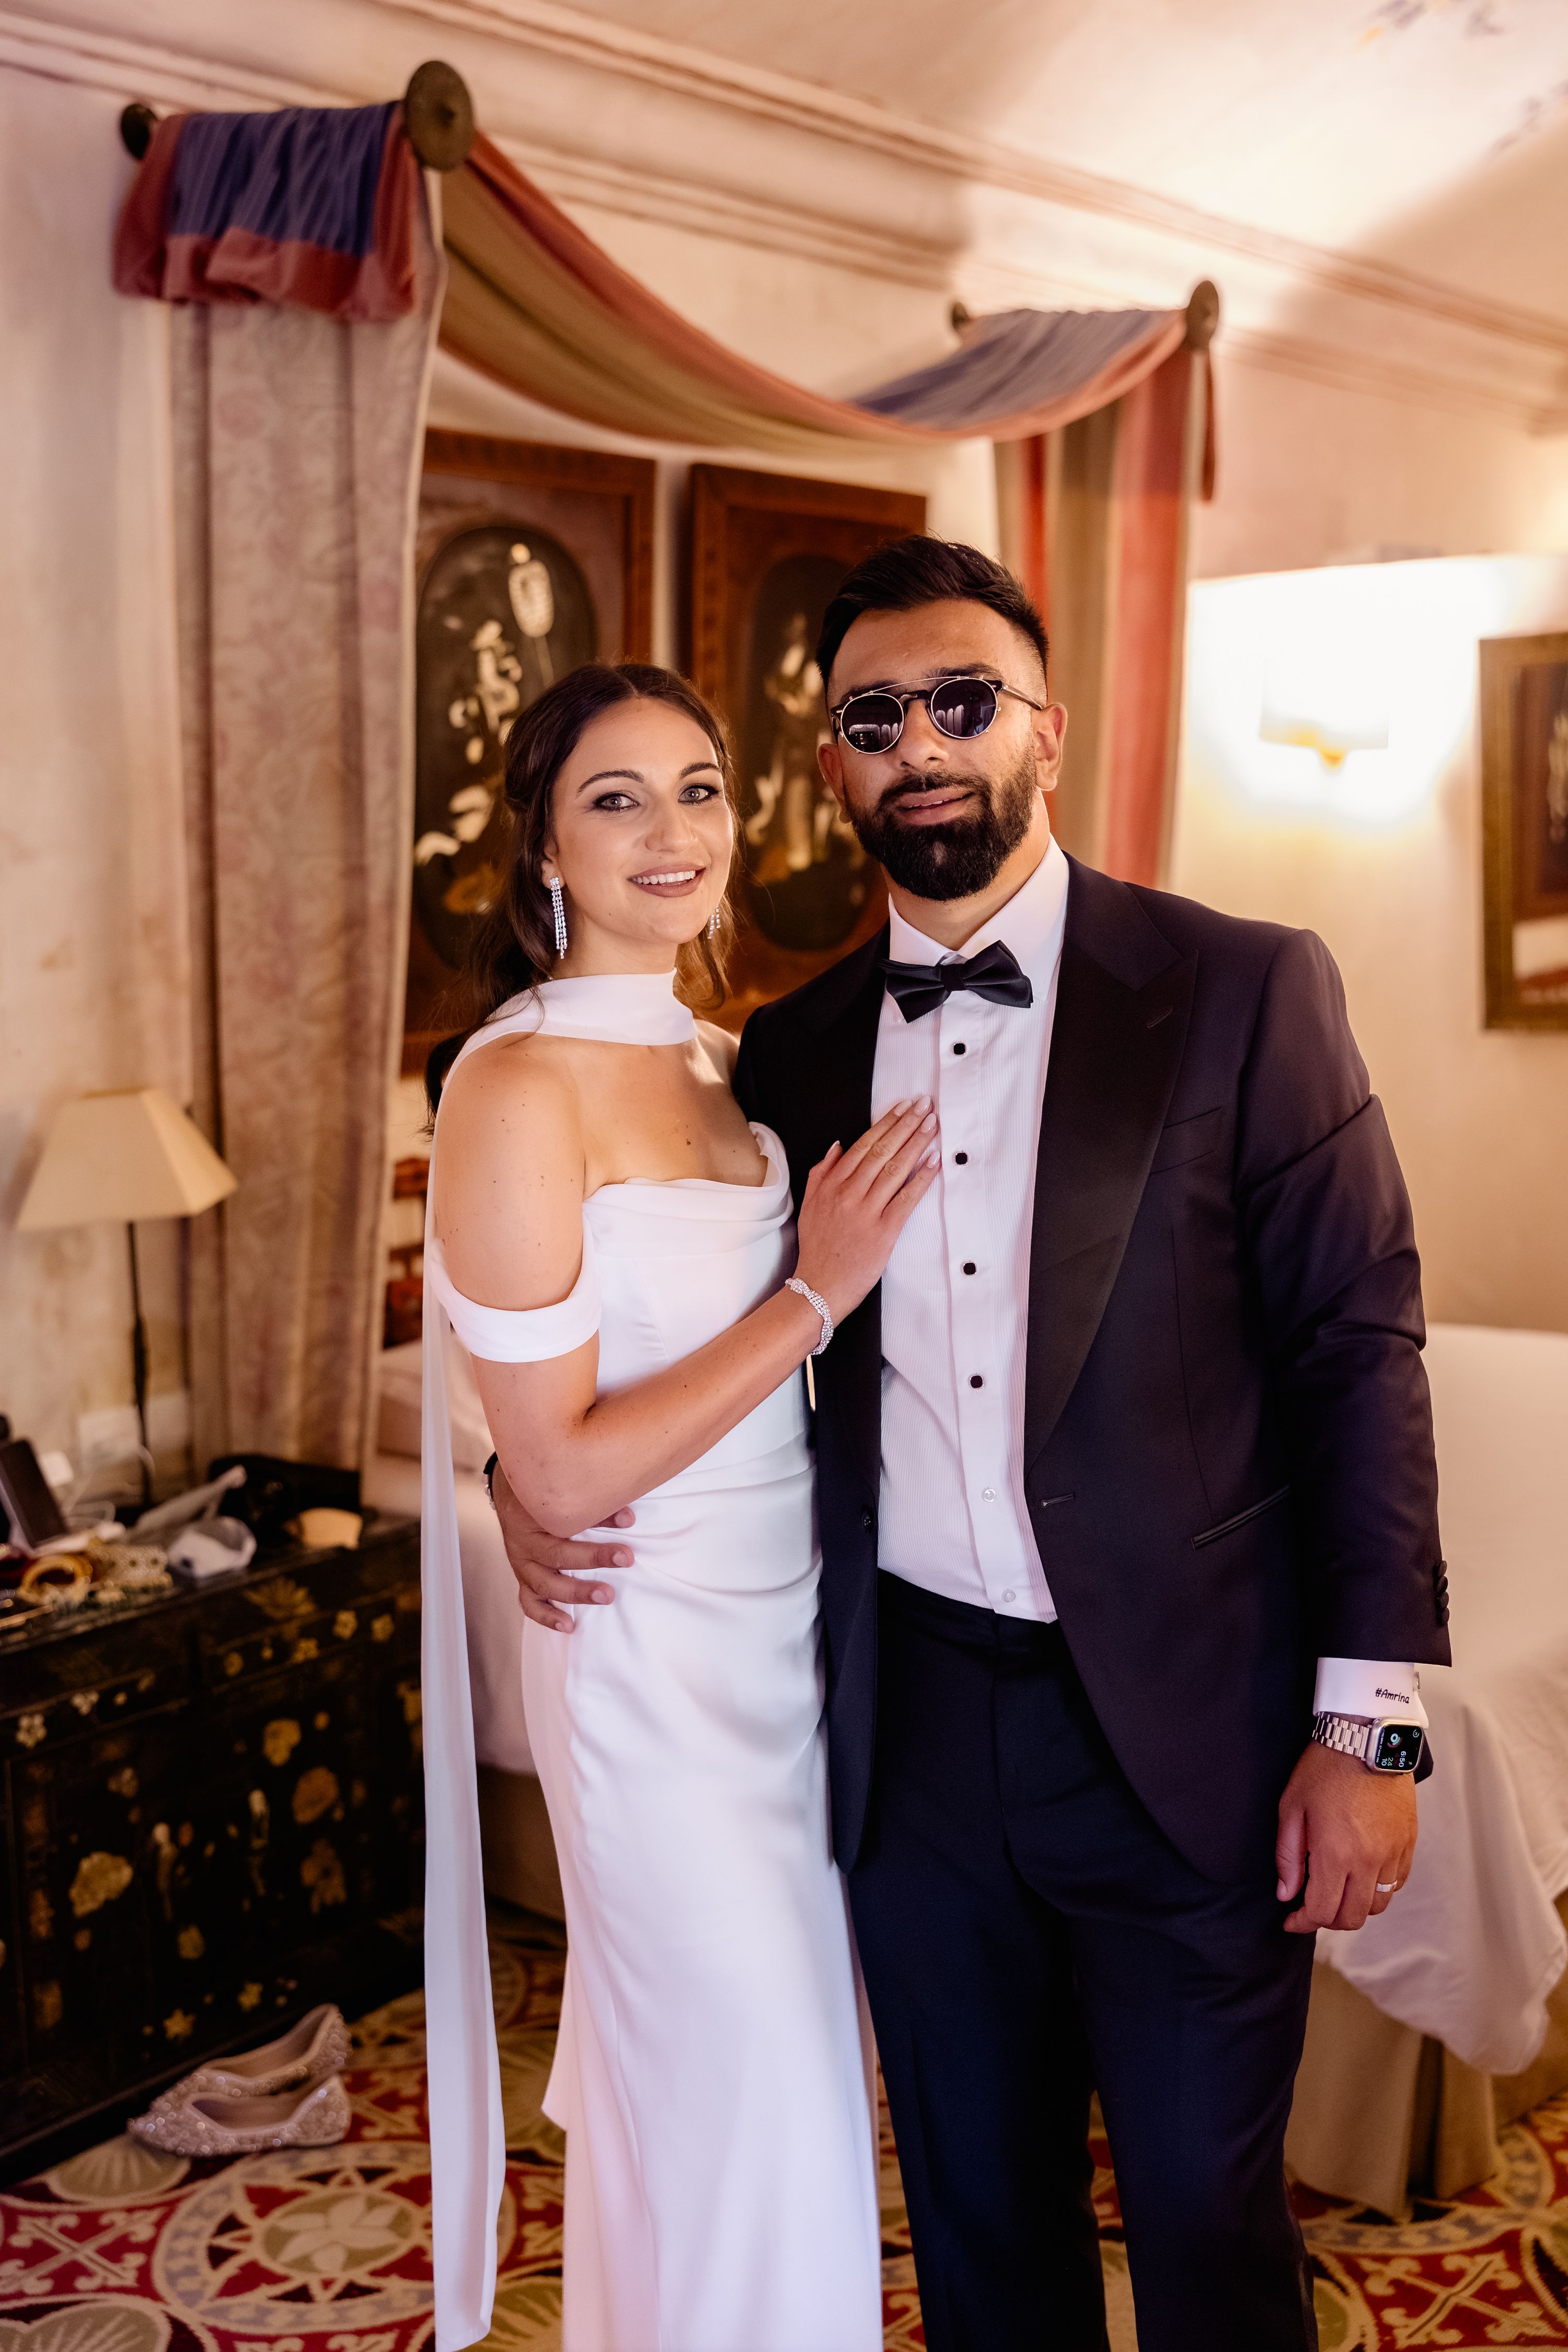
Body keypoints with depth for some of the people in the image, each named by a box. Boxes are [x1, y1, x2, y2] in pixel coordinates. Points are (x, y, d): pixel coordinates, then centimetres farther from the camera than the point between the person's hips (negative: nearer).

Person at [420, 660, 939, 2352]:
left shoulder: (716, 1063, 5)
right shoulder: (517, 1089, -20)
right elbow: (564, 1471, -21)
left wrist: (851, 1246, -1)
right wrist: (815, 1293, -20)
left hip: (787, 1631, 8)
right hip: (653, 1657, -8)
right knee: (745, 2112, 7)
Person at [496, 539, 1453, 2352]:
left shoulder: (1243, 991, -6)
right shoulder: (793, 1051, 6)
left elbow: (1358, 1352, -7)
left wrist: (1368, 1721, -11)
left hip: (1179, 1728, -3)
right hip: (913, 1728, 4)